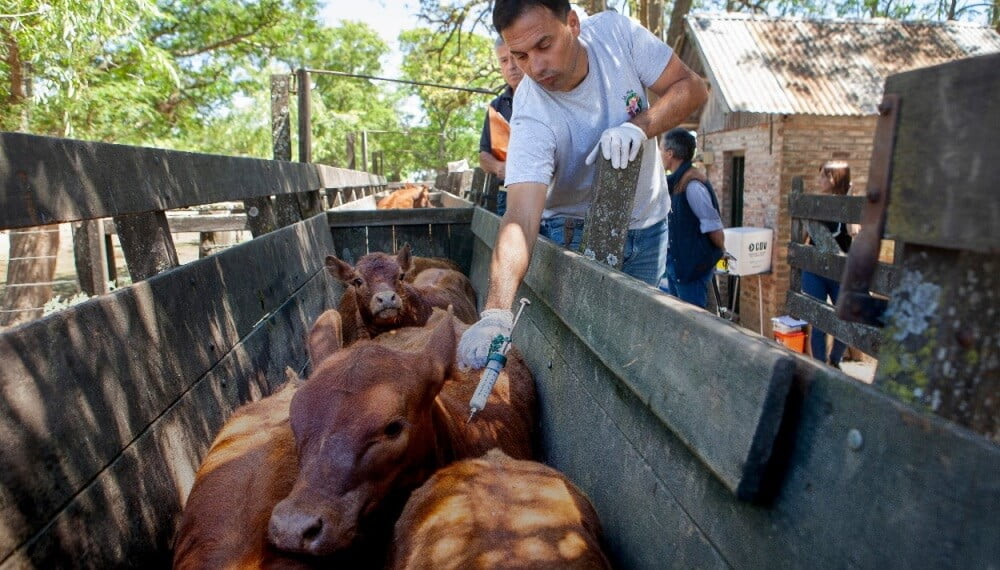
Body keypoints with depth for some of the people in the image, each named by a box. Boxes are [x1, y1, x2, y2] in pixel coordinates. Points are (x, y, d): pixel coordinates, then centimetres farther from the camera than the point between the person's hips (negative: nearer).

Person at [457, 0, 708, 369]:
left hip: (647, 223, 4)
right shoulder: (532, 119, -30)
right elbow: (520, 219, -42)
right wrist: (495, 313, -57)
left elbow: (692, 88, -12)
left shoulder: (614, 32, -19)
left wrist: (639, 126, -32)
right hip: (574, 232, -3)